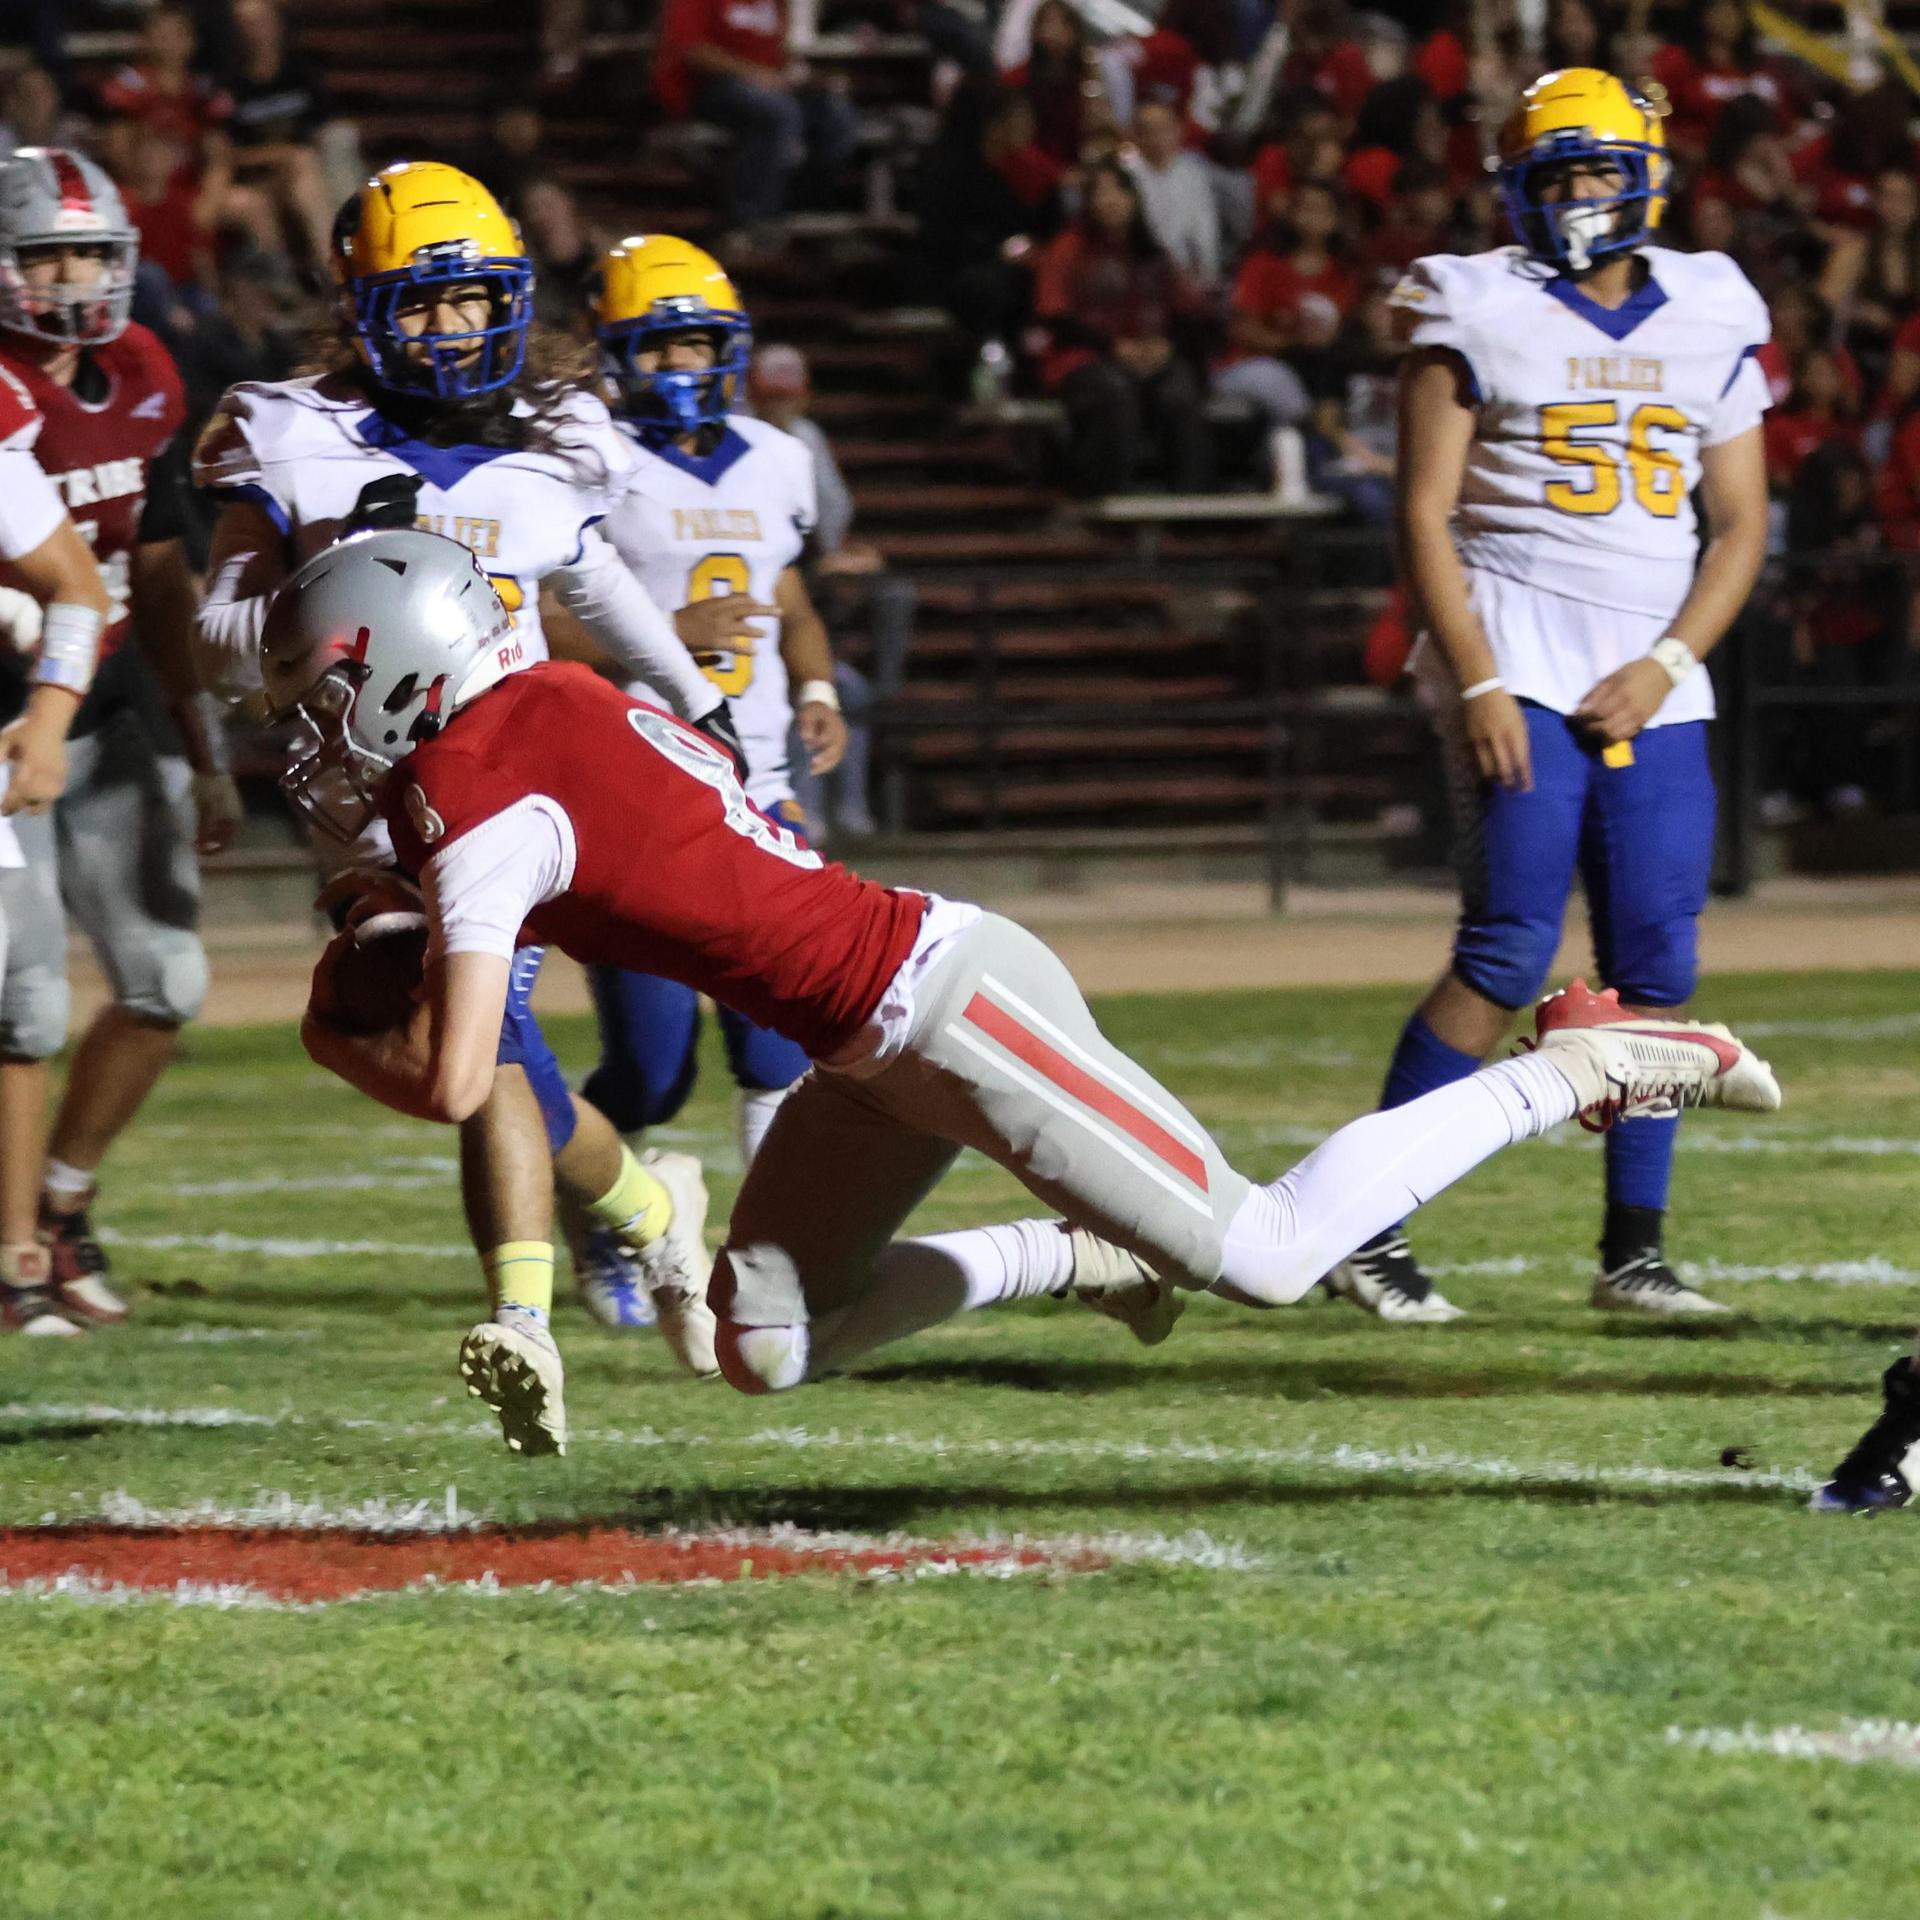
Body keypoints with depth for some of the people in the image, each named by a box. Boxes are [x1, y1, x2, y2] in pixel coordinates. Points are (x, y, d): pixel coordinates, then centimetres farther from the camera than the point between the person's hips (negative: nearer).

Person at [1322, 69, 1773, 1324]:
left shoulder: (1710, 324, 11)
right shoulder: (1480, 314, 0)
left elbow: (1741, 526, 10)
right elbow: (1426, 514, -3)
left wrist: (1661, 668, -4)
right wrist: (1477, 684, -13)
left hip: (1654, 684, 4)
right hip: (1516, 656, -4)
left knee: (1656, 969, 0)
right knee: (1509, 957, -14)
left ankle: (1636, 1251, 7)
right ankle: (1367, 1232, -10)